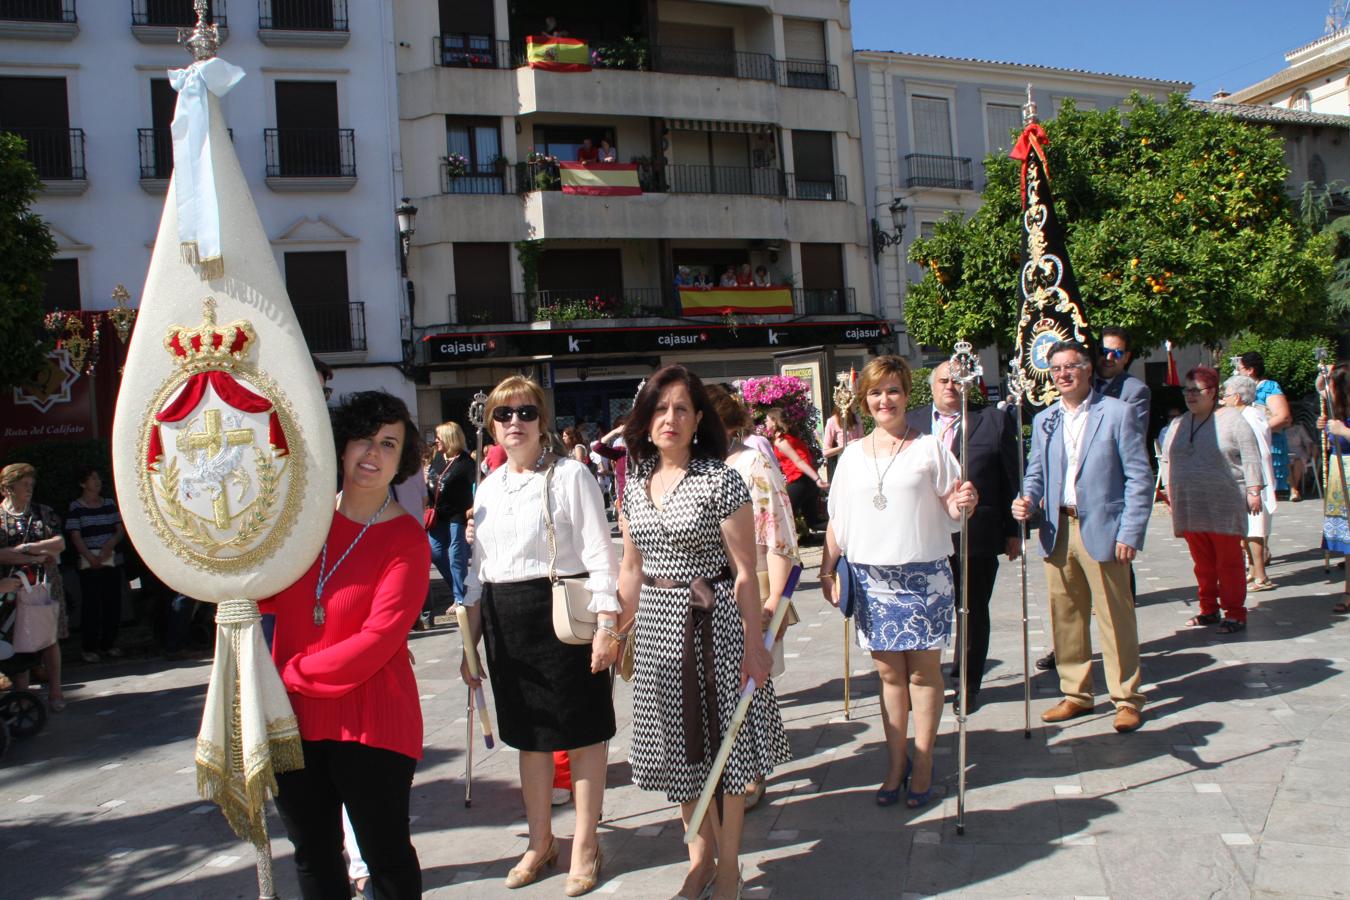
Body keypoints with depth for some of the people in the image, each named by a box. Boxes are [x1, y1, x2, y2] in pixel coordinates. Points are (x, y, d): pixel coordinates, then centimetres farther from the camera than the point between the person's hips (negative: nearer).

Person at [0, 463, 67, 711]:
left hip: (46, 583, 2)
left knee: (51, 638, 2)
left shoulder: (43, 512, 9)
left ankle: (55, 691, 10)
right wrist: (37, 558, -14)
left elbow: (60, 543, 1)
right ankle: (22, 693, 11)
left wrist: (29, 548, -12)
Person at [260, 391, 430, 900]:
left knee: (386, 856, 9)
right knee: (313, 857, 20)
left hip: (371, 723, -5)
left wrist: (291, 674, -16)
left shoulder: (407, 538, -12)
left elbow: (377, 640, -19)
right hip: (294, 719, 5)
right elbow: (266, 595, 3)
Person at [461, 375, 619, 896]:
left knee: (582, 731, 5)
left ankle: (585, 846, 21)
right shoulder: (488, 488, 12)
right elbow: (478, 569, 15)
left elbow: (599, 555, -10)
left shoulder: (571, 476, -6)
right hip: (506, 622, 6)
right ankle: (540, 842, 32)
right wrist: (471, 643, 14)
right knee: (528, 735, 16)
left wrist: (606, 626, -16)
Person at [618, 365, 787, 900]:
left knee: (723, 738, 6)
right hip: (657, 624, 5)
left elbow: (745, 571, -11)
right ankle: (700, 848, 35)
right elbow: (631, 566, 13)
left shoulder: (720, 479, -11)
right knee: (677, 741, 14)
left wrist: (755, 643, -13)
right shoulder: (635, 483, 6)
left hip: (714, 621, -5)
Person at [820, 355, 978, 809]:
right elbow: (837, 519, 12)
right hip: (870, 578, 3)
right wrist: (827, 570, 8)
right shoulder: (852, 455, 9)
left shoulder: (930, 448, 0)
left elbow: (951, 509, 3)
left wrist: (961, 506, -19)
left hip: (923, 575, -2)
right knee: (889, 673, 9)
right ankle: (896, 764, 20)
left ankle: (922, 765, 17)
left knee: (923, 671, 5)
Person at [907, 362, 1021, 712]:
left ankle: (969, 685, 24)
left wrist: (1013, 531, 0)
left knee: (974, 613, 10)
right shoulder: (911, 422, 7)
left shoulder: (994, 421, 3)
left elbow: (1012, 480, 3)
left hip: (977, 537, -1)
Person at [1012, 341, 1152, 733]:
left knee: (1115, 618, 2)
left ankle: (1127, 698, 16)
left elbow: (1140, 478, -5)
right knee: (1065, 616, 10)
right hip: (1058, 529, 5)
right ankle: (1076, 694, 23)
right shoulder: (1043, 420, 11)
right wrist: (1027, 501, -5)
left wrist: (1130, 534, -11)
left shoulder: (1117, 413, -3)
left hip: (1102, 531, -4)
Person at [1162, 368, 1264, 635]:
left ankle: (1235, 613, 7)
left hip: (1224, 507, -4)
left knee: (1229, 562, -1)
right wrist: (1170, 491, 14)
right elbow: (1167, 459, 19)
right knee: (1202, 562, 8)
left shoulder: (1232, 420, -1)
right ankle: (1209, 610, 18)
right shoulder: (1180, 423, 13)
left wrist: (1253, 491, -8)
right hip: (1189, 508, 5)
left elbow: (1250, 458, -3)